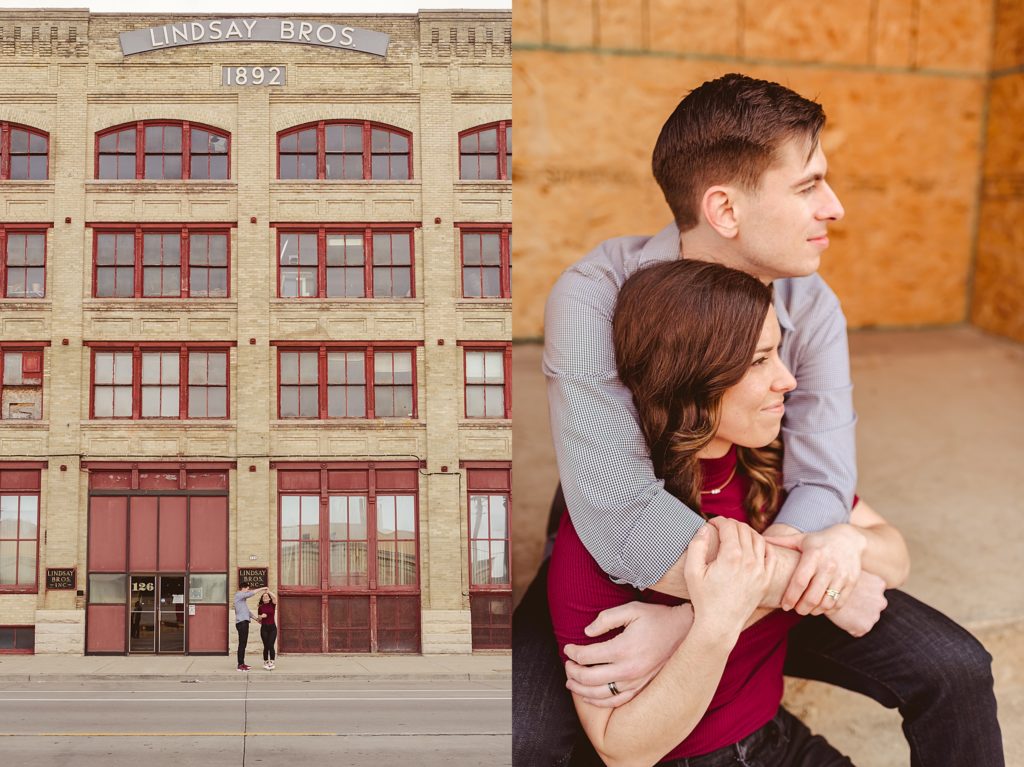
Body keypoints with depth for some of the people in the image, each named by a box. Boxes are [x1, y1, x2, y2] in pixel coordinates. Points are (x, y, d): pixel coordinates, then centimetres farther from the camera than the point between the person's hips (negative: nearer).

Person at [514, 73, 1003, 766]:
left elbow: (822, 487, -19)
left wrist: (696, 620, -31)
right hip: (615, 578, -3)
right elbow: (621, 520, -33)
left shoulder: (812, 308, -11)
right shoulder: (594, 300, -25)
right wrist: (795, 573, -32)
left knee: (956, 673, -8)